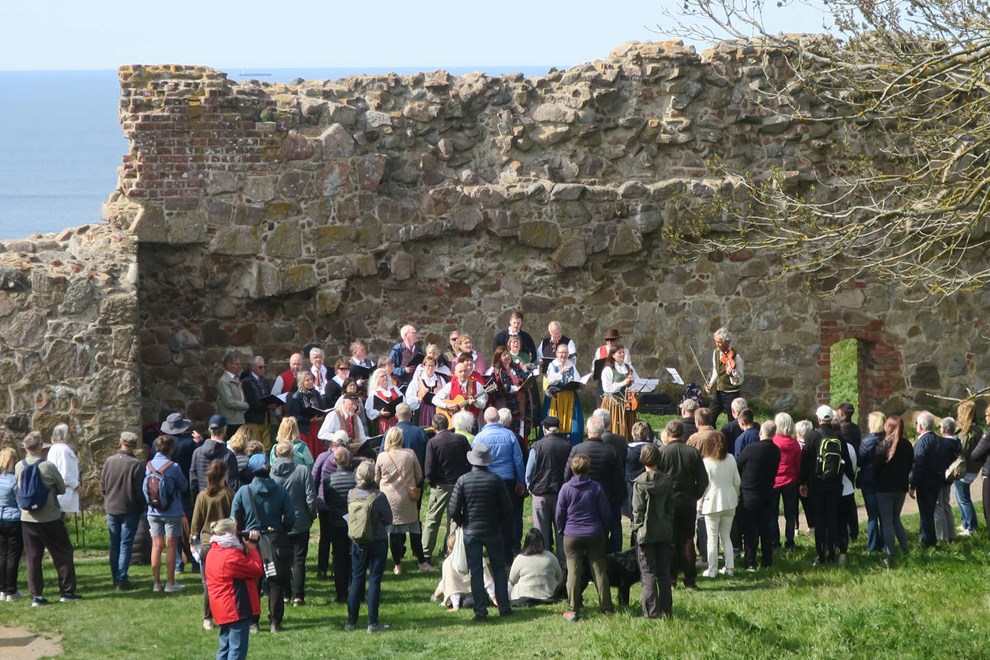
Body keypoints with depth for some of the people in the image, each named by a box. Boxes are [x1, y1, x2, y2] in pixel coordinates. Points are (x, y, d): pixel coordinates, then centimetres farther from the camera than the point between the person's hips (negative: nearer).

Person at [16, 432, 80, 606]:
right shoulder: (48, 467, -14)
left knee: (32, 557, 7)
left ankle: (36, 595, 5)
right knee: (62, 553, 8)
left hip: (27, 518, 4)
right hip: (50, 518, -4)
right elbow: (62, 489, -2)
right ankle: (67, 591, 9)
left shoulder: (19, 467, -3)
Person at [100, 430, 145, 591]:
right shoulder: (136, 464, -16)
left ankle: (116, 578, 18)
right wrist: (142, 506, 5)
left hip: (111, 509, 4)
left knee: (114, 545, 14)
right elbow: (140, 490, -13)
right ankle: (122, 580, -3)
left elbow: (102, 486, 6)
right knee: (126, 545, 0)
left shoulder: (110, 461, -2)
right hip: (130, 510, -4)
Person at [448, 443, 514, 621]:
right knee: (499, 568, 14)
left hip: (471, 532, -1)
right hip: (493, 531, 1)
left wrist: (461, 522, 9)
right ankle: (504, 607, 14)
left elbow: (453, 510, -11)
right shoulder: (496, 480, -9)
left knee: (476, 571, 5)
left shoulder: (463, 480, -11)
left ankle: (480, 611, 2)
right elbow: (507, 508, -5)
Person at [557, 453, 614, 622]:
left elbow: (559, 515, -1)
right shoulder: (596, 487, -5)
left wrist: (562, 531, 15)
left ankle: (573, 610, 1)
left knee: (573, 572, 2)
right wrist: (604, 532, 15)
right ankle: (607, 609, 8)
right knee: (600, 571, 6)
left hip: (572, 536, -1)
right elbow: (606, 514, 0)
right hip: (595, 536, 1)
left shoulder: (566, 488, -7)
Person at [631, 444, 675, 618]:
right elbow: (670, 507, 6)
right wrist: (669, 526, 14)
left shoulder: (640, 483, -12)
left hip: (646, 532, -4)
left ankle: (652, 611, -4)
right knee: (664, 571, 11)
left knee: (648, 572, 0)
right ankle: (666, 609, 13)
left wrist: (636, 528, -1)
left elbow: (637, 510, -12)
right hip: (664, 532, 4)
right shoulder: (666, 481, 1)